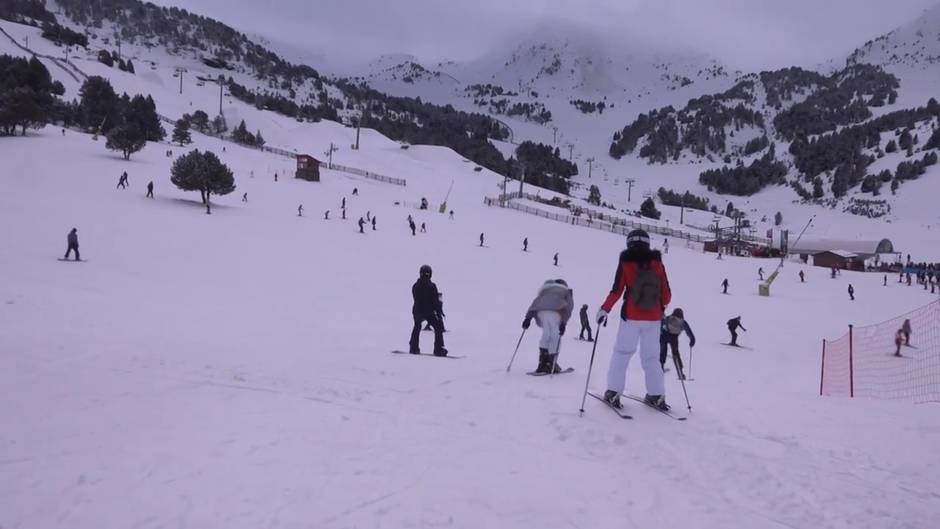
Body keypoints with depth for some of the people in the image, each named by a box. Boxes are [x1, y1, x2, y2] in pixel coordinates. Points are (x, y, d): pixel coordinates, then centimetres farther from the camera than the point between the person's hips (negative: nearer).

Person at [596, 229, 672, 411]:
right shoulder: (657, 262, 2)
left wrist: (604, 309, 4)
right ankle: (656, 395, 14)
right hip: (653, 317, 2)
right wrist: (662, 304, 25)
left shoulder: (626, 262, -4)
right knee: (651, 356, 14)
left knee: (621, 353, 7)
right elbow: (666, 293, 3)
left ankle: (613, 393, 2)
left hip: (631, 316, -2)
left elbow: (616, 291, -8)